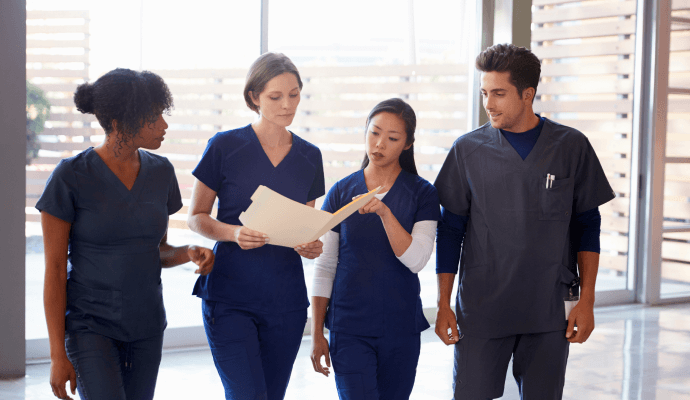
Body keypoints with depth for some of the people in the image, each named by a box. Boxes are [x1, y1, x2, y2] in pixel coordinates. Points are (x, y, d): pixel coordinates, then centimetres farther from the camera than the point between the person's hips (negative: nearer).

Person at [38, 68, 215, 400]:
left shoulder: (160, 172, 3)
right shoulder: (71, 176, -13)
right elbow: (54, 270, -10)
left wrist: (188, 254, -10)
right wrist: (57, 354, -12)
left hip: (147, 327, 5)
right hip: (90, 325, -5)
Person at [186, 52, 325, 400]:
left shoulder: (309, 156, 9)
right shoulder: (225, 147, -4)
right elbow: (196, 217, 0)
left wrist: (311, 245, -6)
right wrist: (233, 233, -19)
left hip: (286, 296, 4)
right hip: (230, 295, -4)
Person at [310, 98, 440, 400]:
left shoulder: (422, 193, -1)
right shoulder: (341, 192, 2)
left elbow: (415, 259, -13)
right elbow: (325, 267, 4)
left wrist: (384, 211, -24)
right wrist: (317, 333, 3)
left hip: (401, 328, 0)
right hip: (349, 327, 0)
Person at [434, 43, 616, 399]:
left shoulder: (571, 147, 0)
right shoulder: (468, 150, 0)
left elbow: (587, 226, 5)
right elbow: (450, 231, 4)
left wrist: (586, 301, 0)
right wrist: (443, 305, 2)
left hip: (549, 314, 0)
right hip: (480, 310, 0)